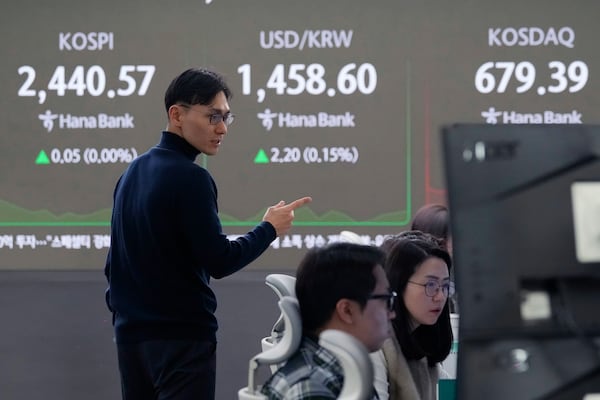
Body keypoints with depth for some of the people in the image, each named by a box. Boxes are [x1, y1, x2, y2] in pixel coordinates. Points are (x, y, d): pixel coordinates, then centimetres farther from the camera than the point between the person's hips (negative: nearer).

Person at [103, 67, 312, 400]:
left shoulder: (132, 172, 13)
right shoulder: (189, 178, -14)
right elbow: (219, 261, -14)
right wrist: (270, 228, -1)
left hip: (131, 333, 9)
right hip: (181, 336, -8)